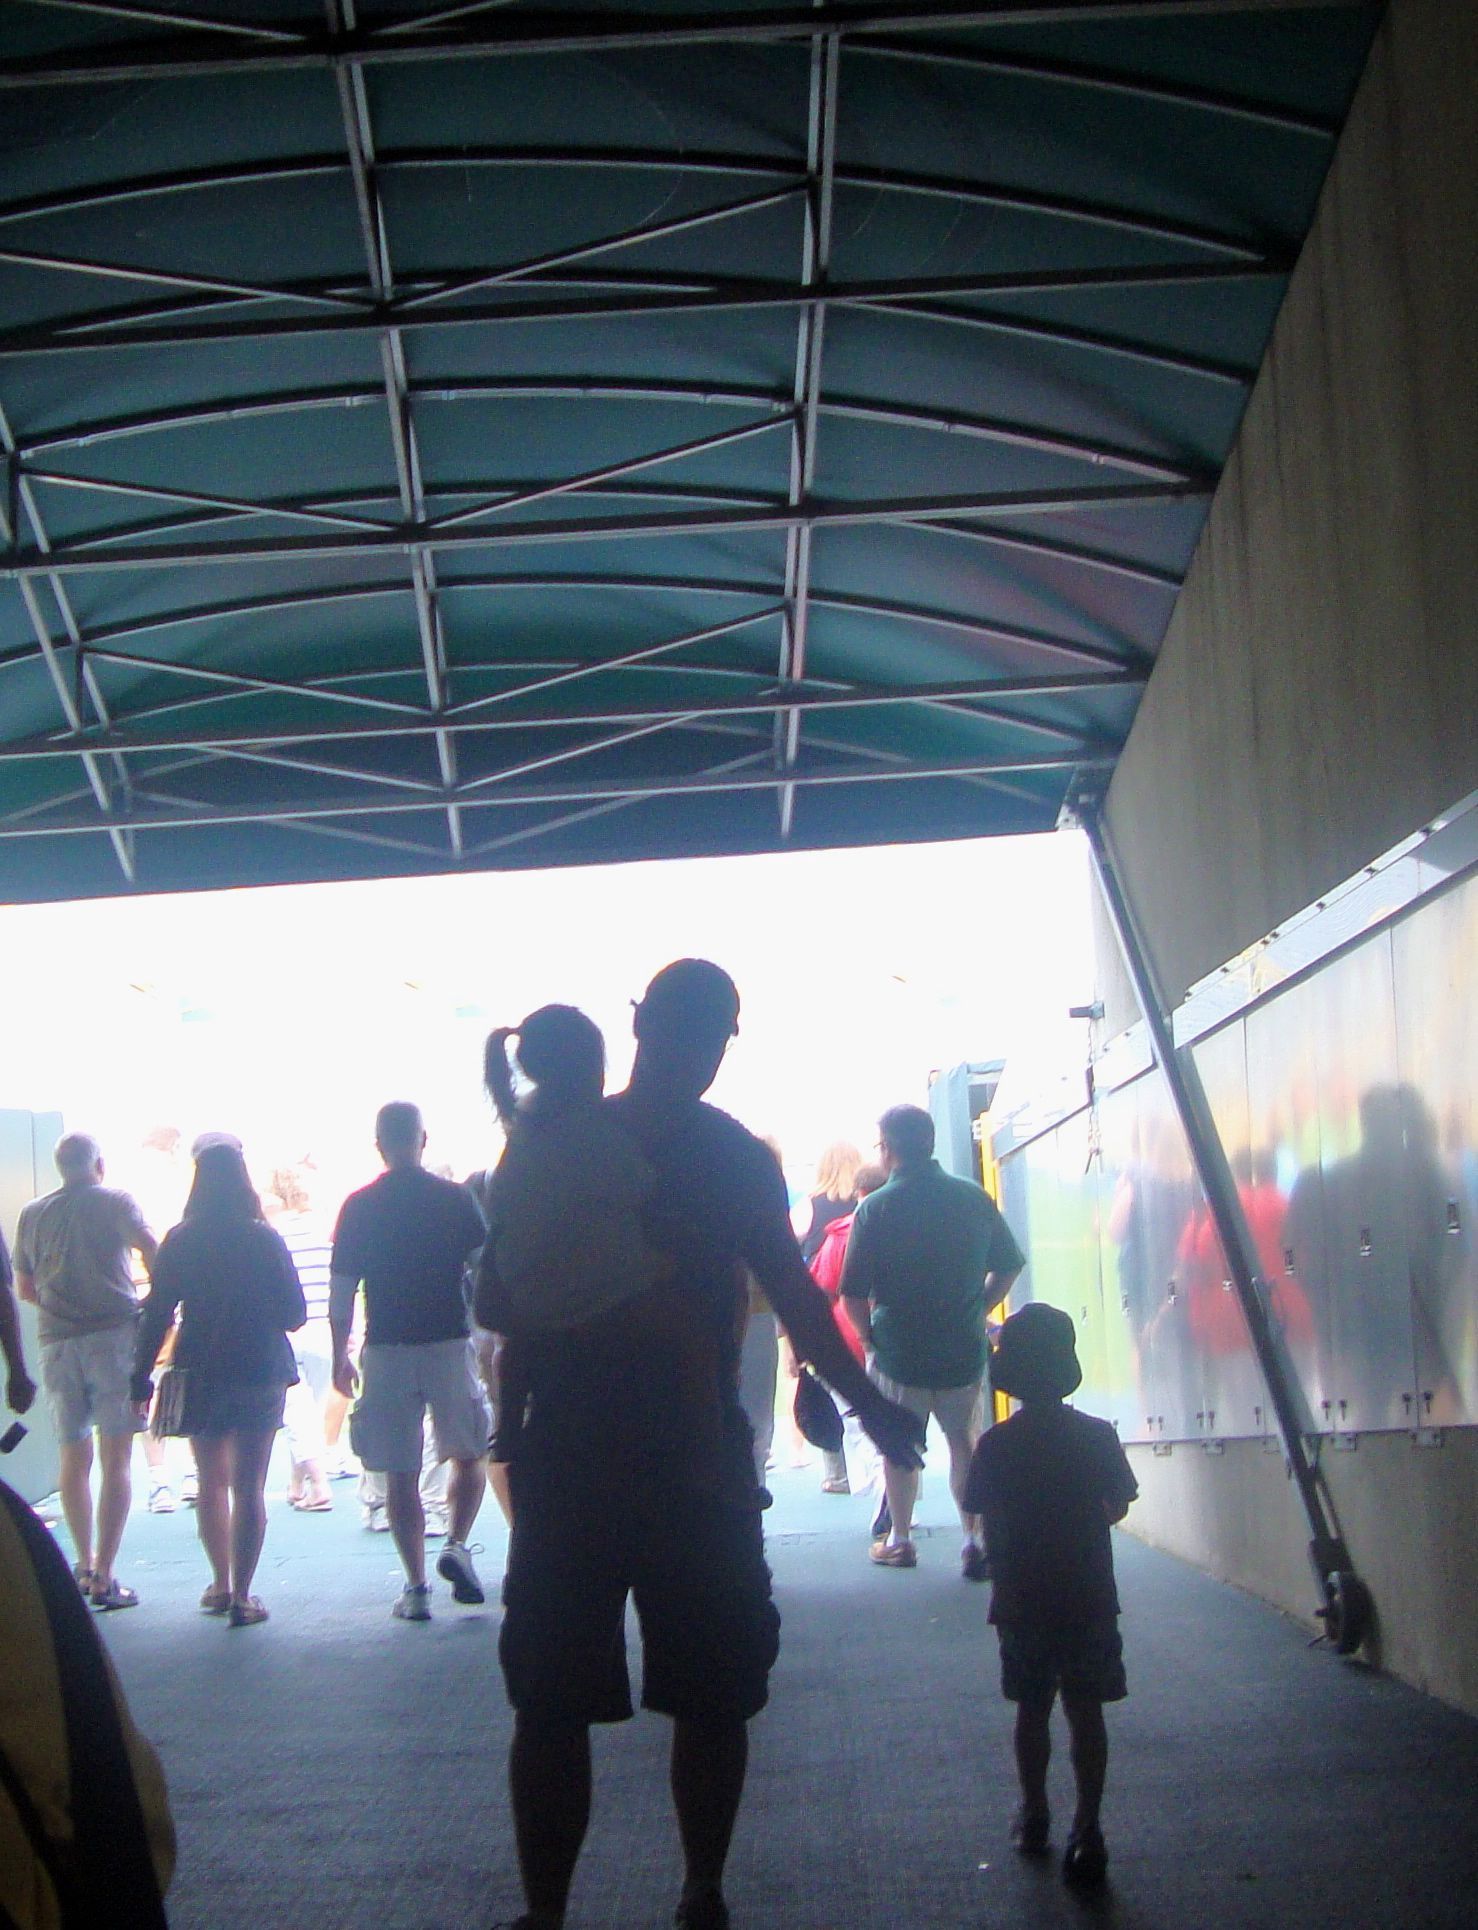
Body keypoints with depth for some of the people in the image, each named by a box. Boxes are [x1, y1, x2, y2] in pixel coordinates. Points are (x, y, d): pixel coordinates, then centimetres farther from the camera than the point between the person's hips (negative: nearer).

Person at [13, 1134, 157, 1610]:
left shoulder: (32, 1214, 13)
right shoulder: (113, 1201, 2)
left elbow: (24, 1288, 17)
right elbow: (150, 1249, -9)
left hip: (56, 1343, 4)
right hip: (114, 1334, -4)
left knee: (74, 1458, 15)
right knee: (116, 1458, -4)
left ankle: (85, 1564, 23)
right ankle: (104, 1576, -8)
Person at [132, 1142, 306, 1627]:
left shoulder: (180, 1242, -4)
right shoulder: (264, 1239, -7)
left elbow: (157, 1314, -4)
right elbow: (294, 1313, -5)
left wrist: (142, 1378, 2)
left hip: (200, 1374, 2)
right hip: (261, 1371, -2)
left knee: (211, 1483, 19)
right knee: (248, 1487, 3)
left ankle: (221, 1584, 28)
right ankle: (241, 1596, 1)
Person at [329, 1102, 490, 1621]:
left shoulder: (359, 1207, 1)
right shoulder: (455, 1198, 0)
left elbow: (342, 1290, 1)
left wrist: (340, 1358, 9)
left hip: (386, 1349, 0)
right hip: (448, 1343, 0)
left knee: (400, 1474, 6)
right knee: (468, 1455, 16)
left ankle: (416, 1587, 5)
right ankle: (456, 1545, -4)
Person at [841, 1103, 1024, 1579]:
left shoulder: (876, 1208, -12)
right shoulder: (974, 1197, -1)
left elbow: (853, 1293, -13)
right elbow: (1007, 1268, 8)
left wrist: (870, 1337, 3)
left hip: (899, 1352, -3)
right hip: (965, 1350, 3)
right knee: (964, 1442, 15)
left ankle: (899, 1539, 22)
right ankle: (975, 1540, 10)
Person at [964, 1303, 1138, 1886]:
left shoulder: (997, 1444, -8)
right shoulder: (1096, 1435, -6)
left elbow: (991, 1528, -4)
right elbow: (1118, 1507, 5)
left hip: (1022, 1601, 0)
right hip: (1089, 1597, 0)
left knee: (1032, 1709, 15)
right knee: (1085, 1712, 4)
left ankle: (1034, 1816, 27)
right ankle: (1086, 1831, -3)